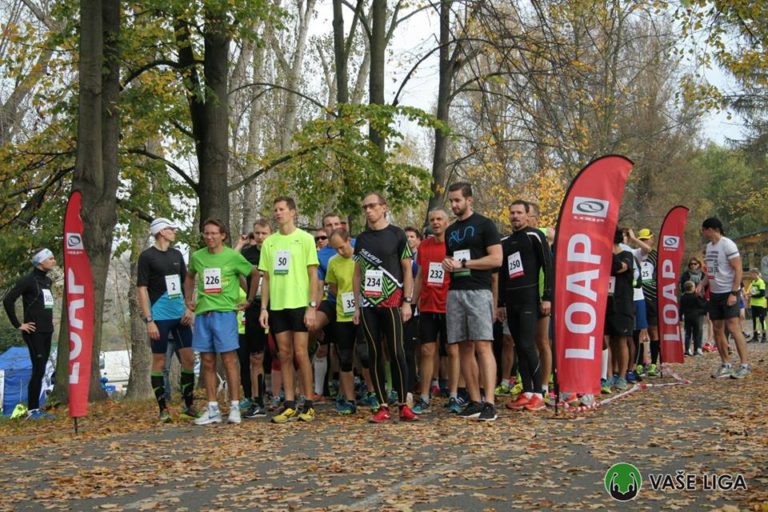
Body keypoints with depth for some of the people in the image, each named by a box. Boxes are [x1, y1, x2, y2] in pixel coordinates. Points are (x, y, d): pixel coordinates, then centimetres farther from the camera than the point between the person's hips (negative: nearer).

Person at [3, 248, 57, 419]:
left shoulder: (48, 281, 13)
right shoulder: (28, 280, -11)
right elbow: (8, 300, -16)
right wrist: (18, 325, -13)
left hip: (47, 332, 8)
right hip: (35, 332, -8)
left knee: (41, 371, 10)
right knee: (38, 370, -8)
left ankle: (36, 409, 15)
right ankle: (32, 410, -1)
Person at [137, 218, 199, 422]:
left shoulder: (177, 255, 13)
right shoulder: (147, 256, -4)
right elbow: (141, 289, -7)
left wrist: (189, 308, 2)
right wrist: (148, 320, -13)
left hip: (180, 315, 6)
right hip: (160, 317, -5)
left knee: (188, 358, 4)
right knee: (159, 361, 1)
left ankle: (189, 405, 14)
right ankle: (163, 409, 8)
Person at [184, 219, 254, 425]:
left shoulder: (233, 256, -3)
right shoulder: (197, 256, 9)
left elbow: (255, 274, 6)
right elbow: (190, 277, 28)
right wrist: (188, 299, 19)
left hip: (225, 313, -4)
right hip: (202, 313, 4)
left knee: (229, 361, -3)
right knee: (208, 363, 7)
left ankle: (234, 408, 4)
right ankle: (213, 409, 13)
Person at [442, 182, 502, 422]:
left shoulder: (484, 224, -1)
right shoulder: (451, 231, 19)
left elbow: (496, 259, -8)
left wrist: (463, 263, -11)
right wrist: (447, 263, 4)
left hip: (478, 292, -6)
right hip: (454, 293, 7)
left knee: (483, 346, -12)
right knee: (464, 348, 4)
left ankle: (489, 404, -15)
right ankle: (474, 401, 9)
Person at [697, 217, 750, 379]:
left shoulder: (727, 245, -12)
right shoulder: (709, 246, 12)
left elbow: (738, 269, -15)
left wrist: (733, 293, -20)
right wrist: (702, 284, 3)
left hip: (728, 293, -8)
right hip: (714, 293, 8)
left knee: (733, 328, -12)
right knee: (717, 329, 8)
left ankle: (744, 365, -8)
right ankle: (725, 365, 15)